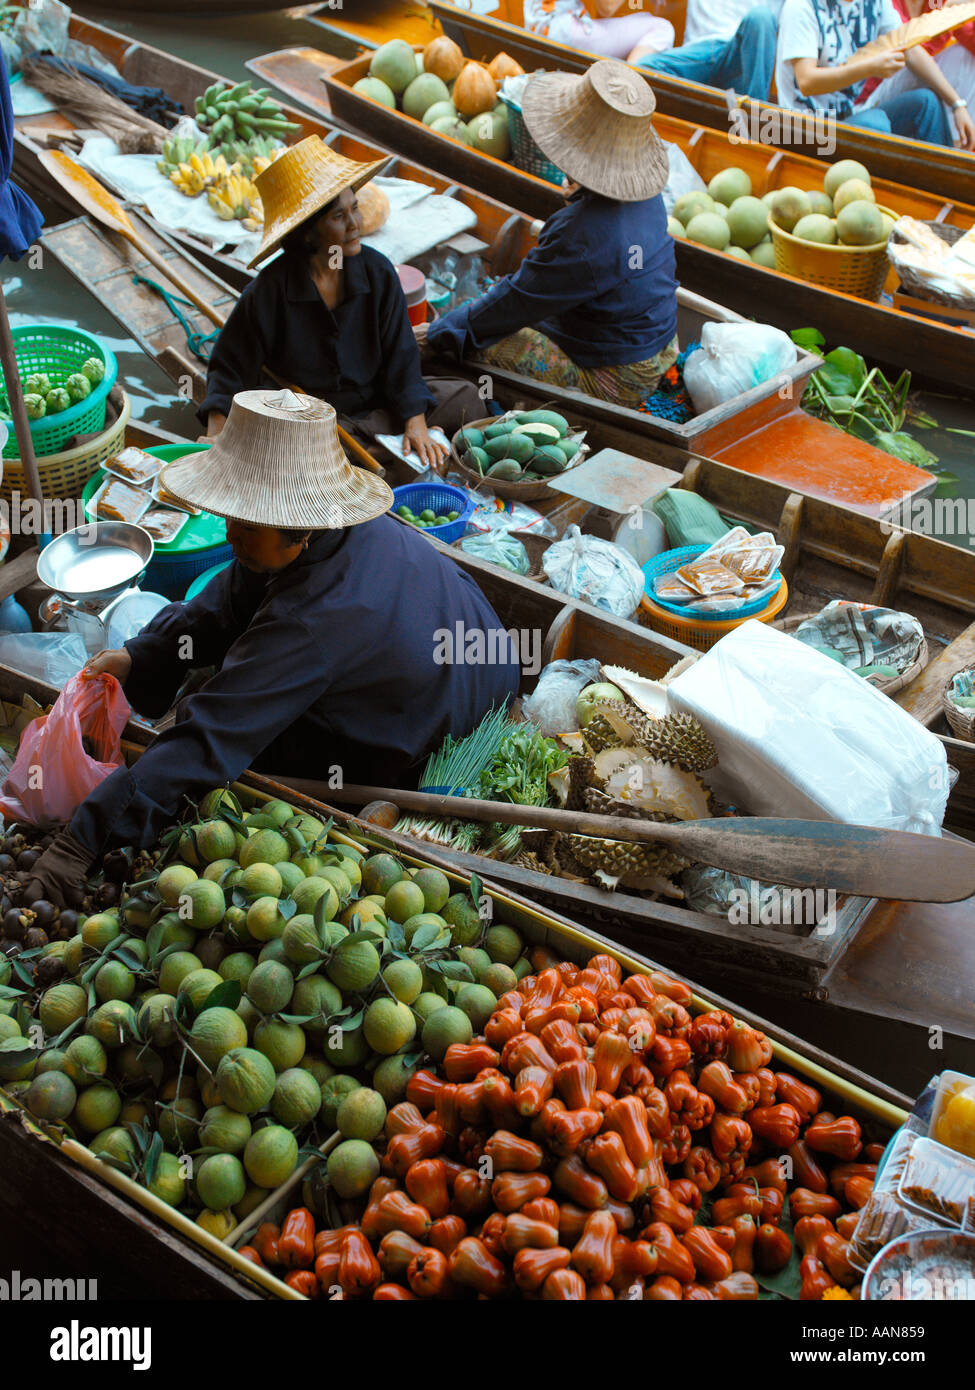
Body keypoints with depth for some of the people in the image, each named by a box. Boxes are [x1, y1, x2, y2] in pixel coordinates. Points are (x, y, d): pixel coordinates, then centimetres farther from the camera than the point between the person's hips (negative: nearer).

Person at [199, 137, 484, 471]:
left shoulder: (377, 271, -6)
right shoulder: (271, 289, -14)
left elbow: (400, 355, -2)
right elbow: (230, 366, -6)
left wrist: (416, 424, -15)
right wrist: (216, 438, -20)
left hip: (371, 402, 3)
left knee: (464, 399, -10)